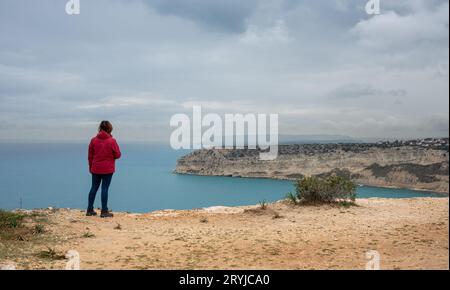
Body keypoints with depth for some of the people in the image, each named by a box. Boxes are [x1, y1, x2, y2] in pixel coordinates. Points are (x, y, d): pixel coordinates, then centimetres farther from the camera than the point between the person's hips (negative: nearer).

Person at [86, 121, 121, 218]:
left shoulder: (94, 140, 0)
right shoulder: (112, 141, -11)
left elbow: (90, 155, 5)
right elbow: (118, 155, -7)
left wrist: (90, 167, 16)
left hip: (95, 169, 4)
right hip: (108, 169, -4)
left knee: (94, 188, 13)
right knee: (105, 188, 0)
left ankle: (90, 210, 18)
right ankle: (104, 211, 3)